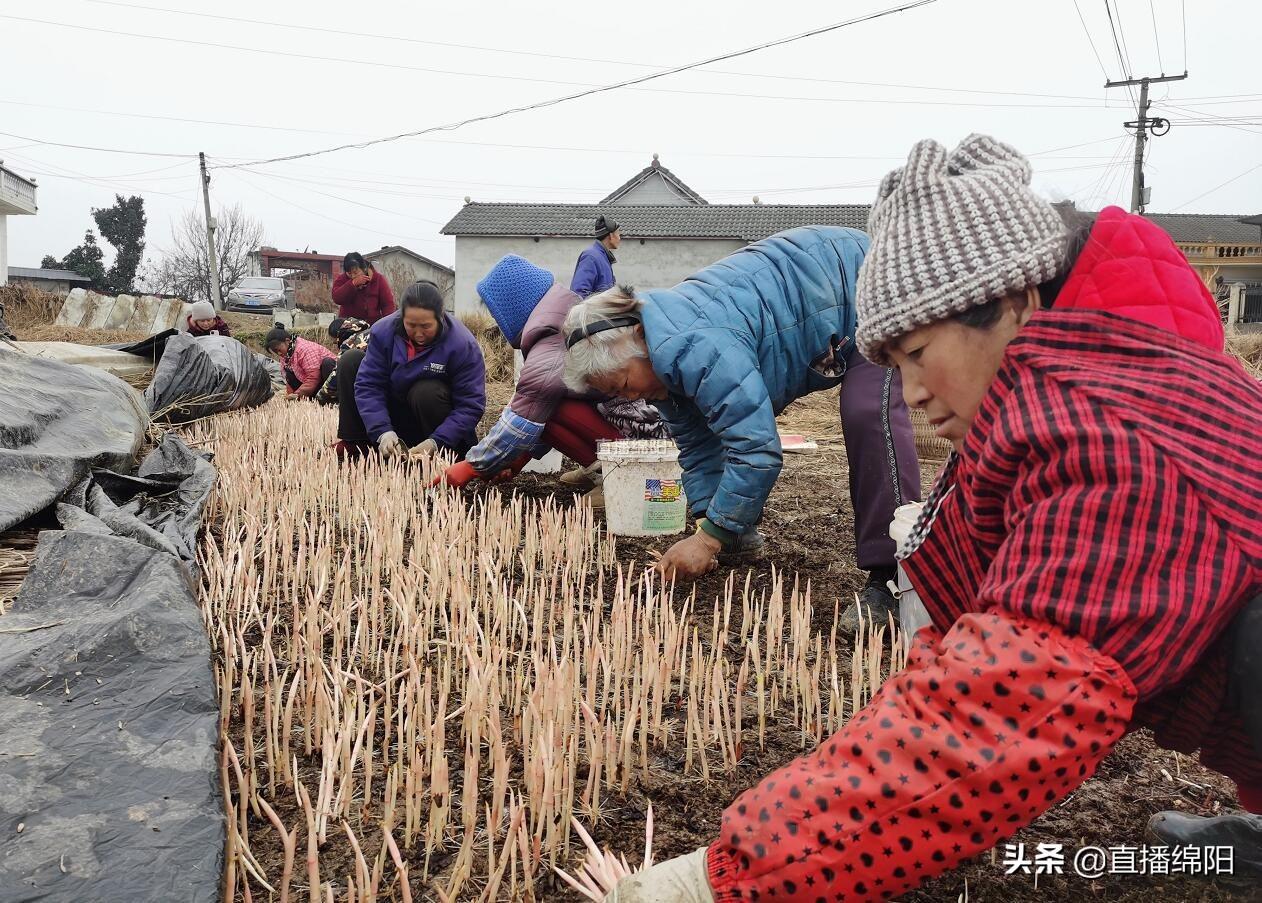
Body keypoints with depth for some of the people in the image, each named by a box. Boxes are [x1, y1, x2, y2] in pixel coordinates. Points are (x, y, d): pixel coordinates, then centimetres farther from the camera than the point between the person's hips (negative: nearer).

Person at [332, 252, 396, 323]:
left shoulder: (378, 279, -1)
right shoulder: (342, 279, 1)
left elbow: (388, 303, -4)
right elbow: (337, 299, -16)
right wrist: (353, 283, -25)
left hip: (373, 325, 0)